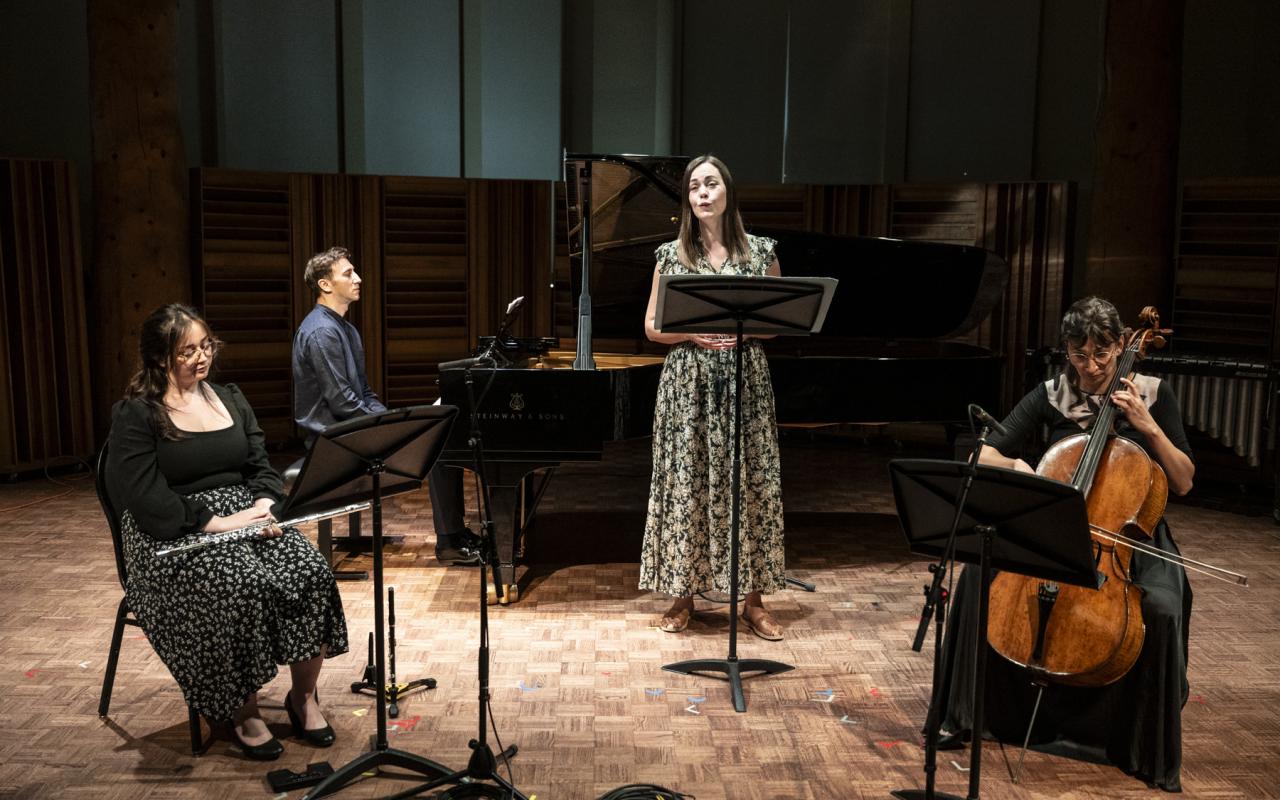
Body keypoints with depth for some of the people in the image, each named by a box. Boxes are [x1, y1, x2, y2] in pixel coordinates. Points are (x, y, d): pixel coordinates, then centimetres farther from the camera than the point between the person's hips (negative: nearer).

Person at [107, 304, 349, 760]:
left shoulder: (229, 399, 15)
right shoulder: (135, 416, -4)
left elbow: (261, 467, 13)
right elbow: (145, 498, -14)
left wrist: (265, 505, -9)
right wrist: (215, 522, -22)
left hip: (242, 514, 5)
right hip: (175, 534, -5)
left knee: (310, 571, -22)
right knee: (244, 585, -34)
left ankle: (303, 697, -4)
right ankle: (243, 713, -13)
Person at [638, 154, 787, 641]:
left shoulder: (760, 252, 5)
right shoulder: (671, 255, 4)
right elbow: (652, 328, 5)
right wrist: (693, 333, -13)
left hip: (746, 383, 1)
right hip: (688, 385, 0)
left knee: (751, 486, 2)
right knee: (686, 486, 2)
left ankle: (754, 600, 14)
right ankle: (683, 594, 16)